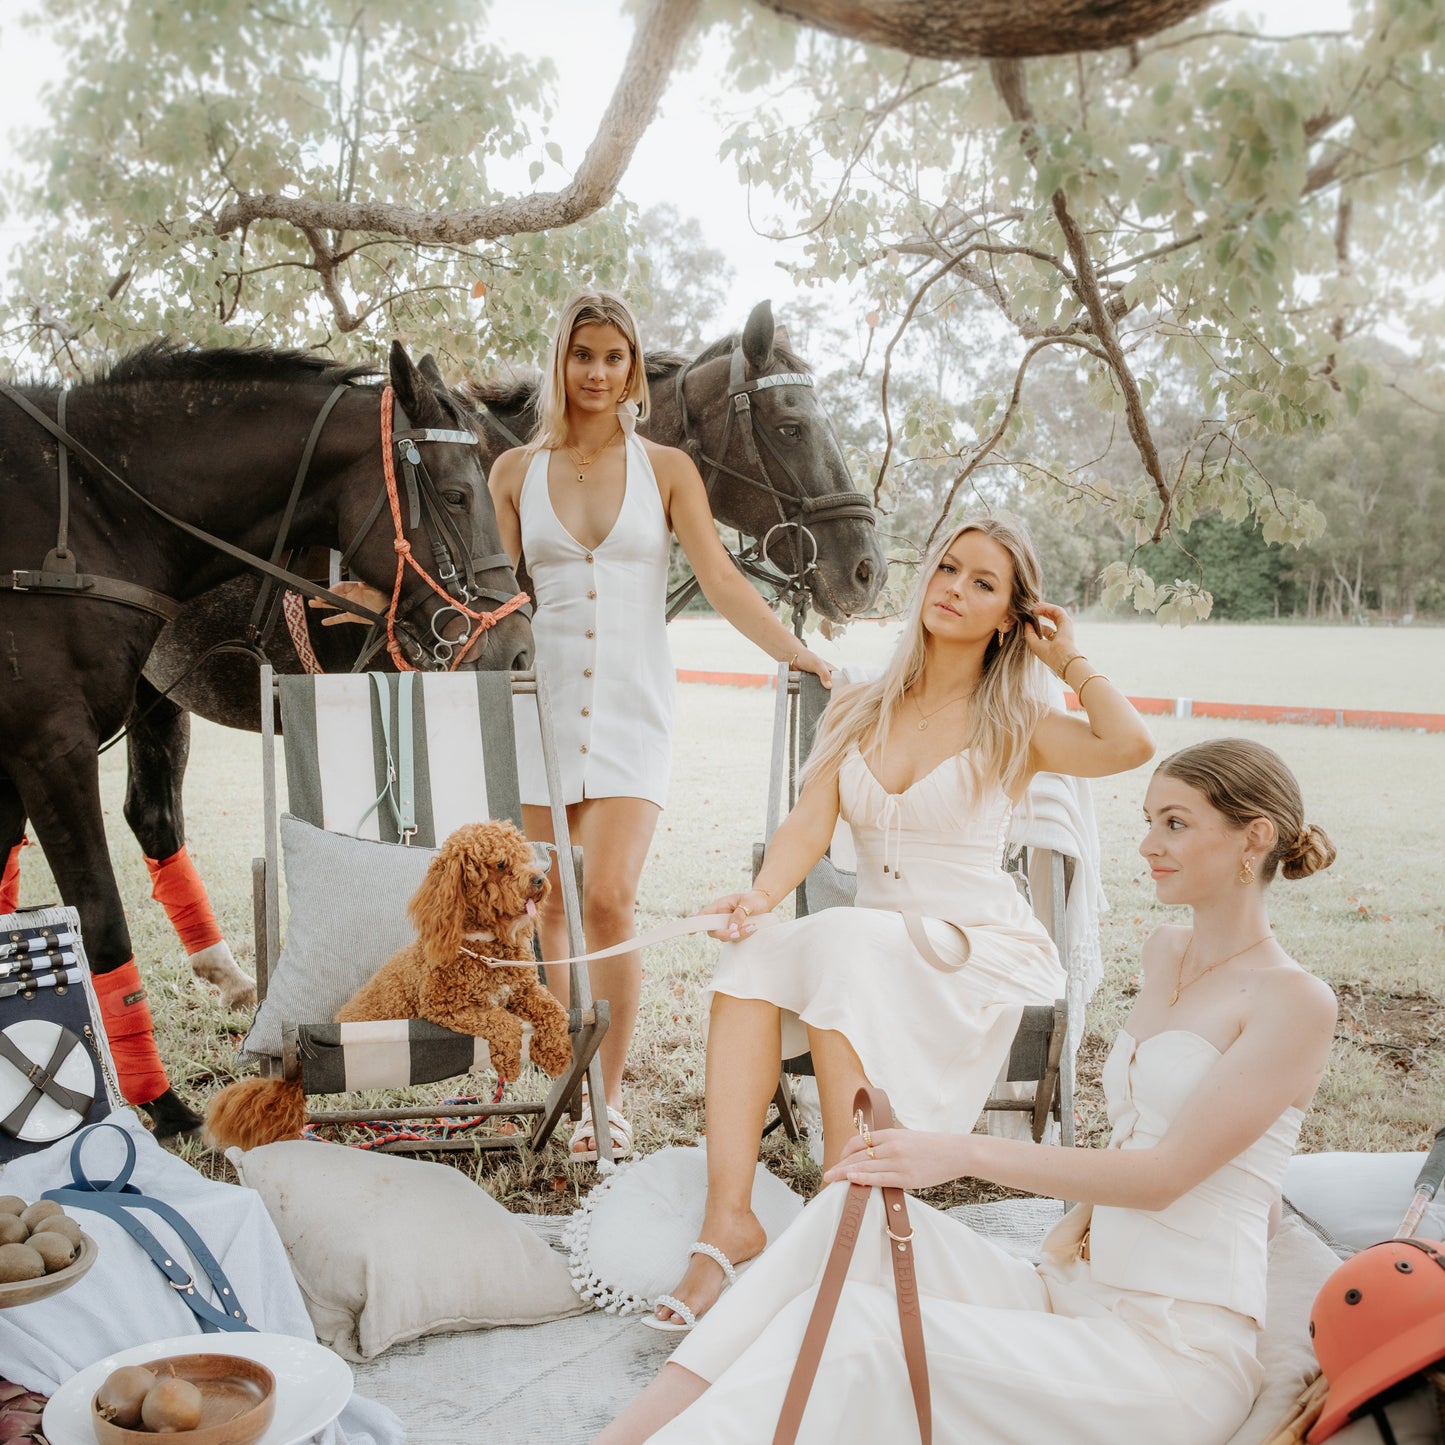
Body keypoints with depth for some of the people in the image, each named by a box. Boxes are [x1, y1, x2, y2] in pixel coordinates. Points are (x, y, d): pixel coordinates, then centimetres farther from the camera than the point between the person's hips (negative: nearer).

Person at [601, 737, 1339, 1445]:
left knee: (854, 1326, -27)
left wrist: (962, 1153, -23)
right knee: (854, 1211, -19)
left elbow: (1166, 1173, -16)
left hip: (1180, 1348, -7)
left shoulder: (1297, 1003, -9)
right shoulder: (1166, 951, 15)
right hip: (1076, 1298, 7)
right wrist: (1084, 1211, 7)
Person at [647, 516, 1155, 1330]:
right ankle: (729, 1220, -31)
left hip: (981, 955, -4)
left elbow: (1132, 745, -19)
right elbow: (810, 823, 0)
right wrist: (763, 894, -19)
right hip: (873, 945, 4)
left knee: (845, 946, -32)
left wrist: (1070, 660, -4)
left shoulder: (1014, 728, 1)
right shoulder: (858, 711, 13)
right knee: (752, 965, -25)